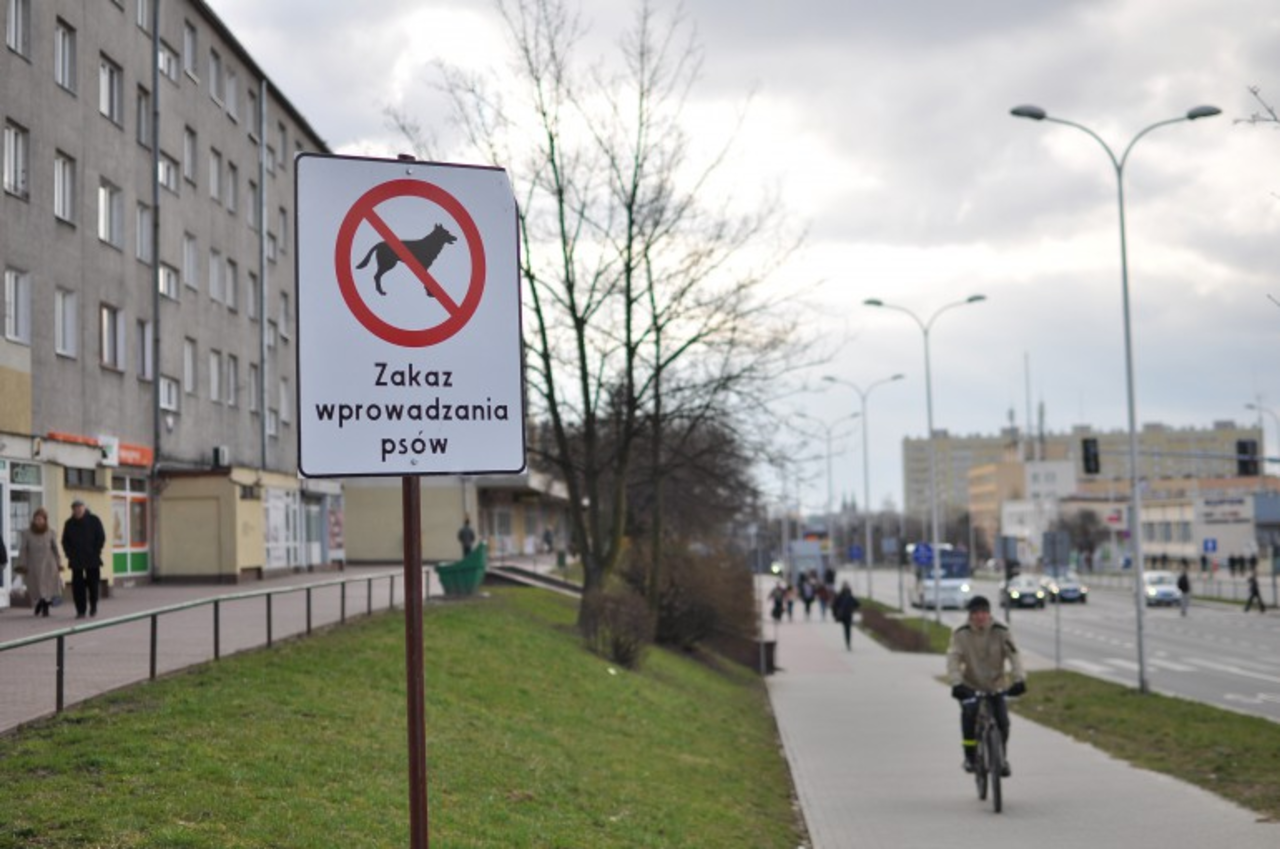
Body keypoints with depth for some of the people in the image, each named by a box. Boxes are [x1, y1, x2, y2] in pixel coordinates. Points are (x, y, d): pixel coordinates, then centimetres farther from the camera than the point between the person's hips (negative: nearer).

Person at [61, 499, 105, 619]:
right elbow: (65, 541, 12)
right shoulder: (69, 523, 7)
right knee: (77, 586, -3)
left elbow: (101, 538, 0)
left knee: (92, 583, 3)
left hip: (93, 560, -2)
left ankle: (93, 607, 23)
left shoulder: (94, 520, 0)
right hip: (76, 562, 2)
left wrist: (95, 553, -7)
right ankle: (80, 610, 3)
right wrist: (70, 554, 0)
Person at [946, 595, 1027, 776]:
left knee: (1002, 720, -15)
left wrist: (1019, 679, -35)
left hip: (995, 687, 1)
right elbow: (953, 659, -20)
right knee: (969, 712, -29)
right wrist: (956, 683, -36)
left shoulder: (1001, 632, -11)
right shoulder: (961, 634, -12)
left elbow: (1014, 656, -19)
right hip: (970, 687, -1)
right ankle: (970, 757, -11)